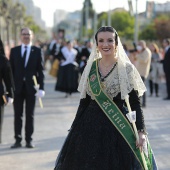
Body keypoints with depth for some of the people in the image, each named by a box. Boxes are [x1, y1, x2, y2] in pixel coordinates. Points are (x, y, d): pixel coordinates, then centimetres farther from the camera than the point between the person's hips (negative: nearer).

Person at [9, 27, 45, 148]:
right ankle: (18, 140, 8)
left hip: (31, 87, -1)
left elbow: (40, 71, 0)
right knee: (18, 115, 4)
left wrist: (41, 87, -8)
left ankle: (29, 140, 11)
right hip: (17, 87, 1)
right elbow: (11, 70, 6)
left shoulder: (37, 51, 3)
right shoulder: (14, 51, 7)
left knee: (30, 115, 5)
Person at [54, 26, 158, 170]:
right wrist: (74, 128, 9)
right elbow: (84, 101, 10)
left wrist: (141, 131, -15)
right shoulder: (91, 67, 6)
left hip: (118, 127, -3)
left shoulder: (127, 68, -4)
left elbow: (135, 103, -6)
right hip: (91, 126, 3)